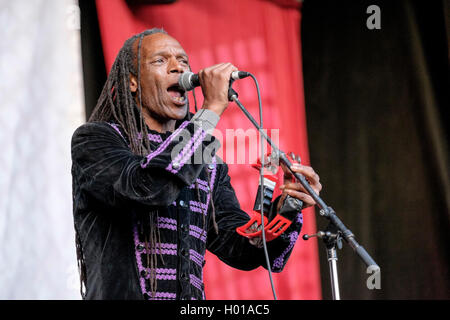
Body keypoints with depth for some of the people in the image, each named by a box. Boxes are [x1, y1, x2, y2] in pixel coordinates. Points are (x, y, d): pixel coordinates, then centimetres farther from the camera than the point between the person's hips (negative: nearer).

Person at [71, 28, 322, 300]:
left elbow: (239, 248, 10)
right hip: (121, 293, -3)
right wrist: (212, 109, -12)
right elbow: (146, 187, -16)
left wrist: (285, 209, -8)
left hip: (192, 296, 3)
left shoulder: (210, 165, 17)